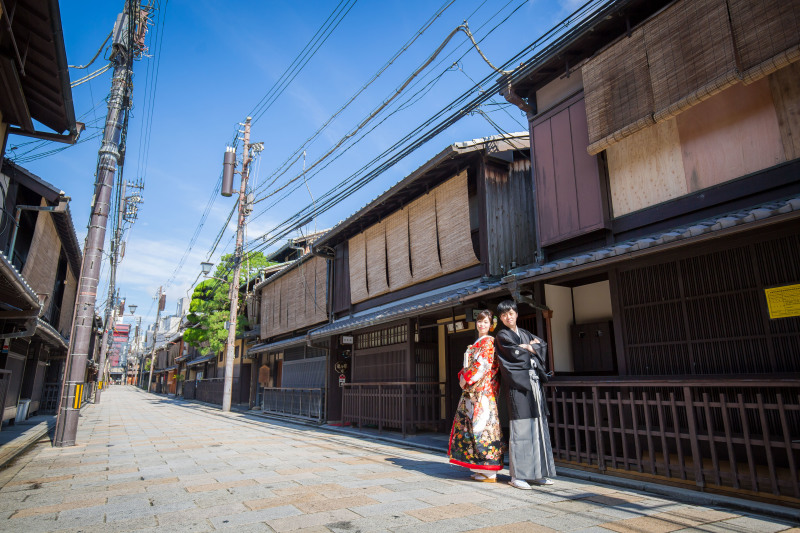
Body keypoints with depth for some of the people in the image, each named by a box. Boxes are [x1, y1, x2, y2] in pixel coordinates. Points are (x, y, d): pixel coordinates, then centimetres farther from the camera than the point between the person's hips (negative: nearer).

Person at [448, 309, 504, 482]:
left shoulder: (489, 342, -7)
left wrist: (466, 379, -10)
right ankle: (480, 469, 18)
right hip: (472, 390, 9)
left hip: (483, 390, -9)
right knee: (472, 424, 10)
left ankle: (489, 472, 0)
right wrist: (462, 377, 7)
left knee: (482, 424, -7)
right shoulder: (476, 343, 20)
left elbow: (482, 365, -16)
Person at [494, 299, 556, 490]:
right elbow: (515, 354, -11)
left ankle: (537, 473, 14)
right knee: (521, 429, -8)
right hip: (518, 384, -6)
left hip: (534, 382, 6)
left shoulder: (525, 334, 22)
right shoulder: (502, 336, 3)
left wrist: (529, 347, -5)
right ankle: (517, 476, -2)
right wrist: (531, 349, 3)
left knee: (538, 427, 6)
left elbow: (543, 345, 11)